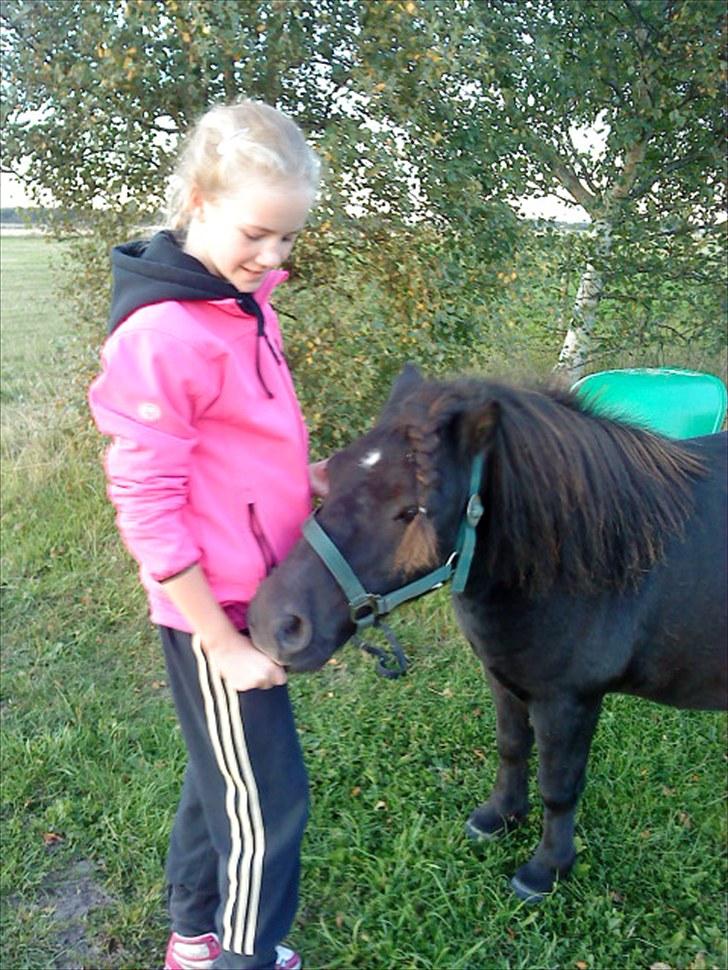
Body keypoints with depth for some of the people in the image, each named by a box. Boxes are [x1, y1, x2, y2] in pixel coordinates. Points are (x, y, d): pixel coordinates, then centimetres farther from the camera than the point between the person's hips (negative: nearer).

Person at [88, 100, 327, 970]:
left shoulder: (244, 302, 4)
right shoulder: (162, 335, -23)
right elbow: (147, 510, -21)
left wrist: (309, 477, 2)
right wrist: (223, 647, -17)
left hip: (256, 595, 9)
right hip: (216, 612, -9)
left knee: (222, 778, 23)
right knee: (268, 804, 6)